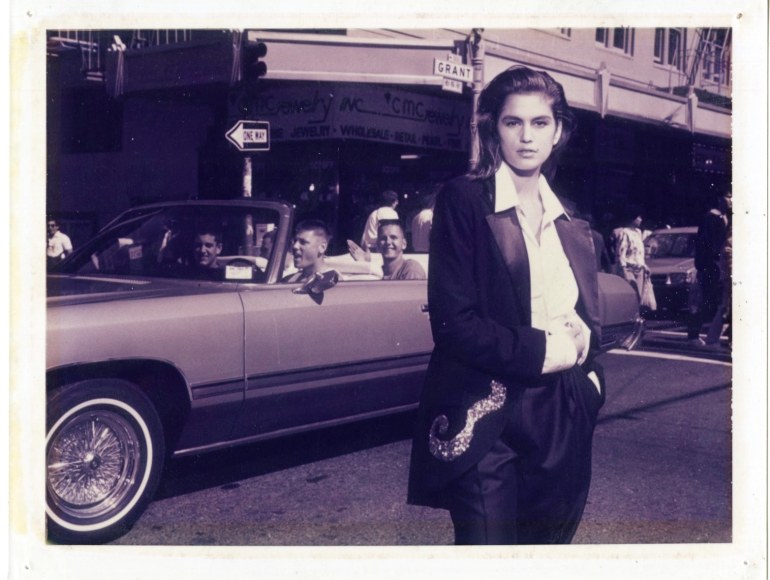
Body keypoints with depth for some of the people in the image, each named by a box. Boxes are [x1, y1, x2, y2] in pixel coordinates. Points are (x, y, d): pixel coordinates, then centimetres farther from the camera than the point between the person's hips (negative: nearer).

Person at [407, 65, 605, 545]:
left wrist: (581, 337, -4)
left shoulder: (571, 225, 13)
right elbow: (454, 322, -12)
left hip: (562, 421, 6)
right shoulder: (464, 201, -5)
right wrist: (538, 351, -13)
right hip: (487, 418, -6)